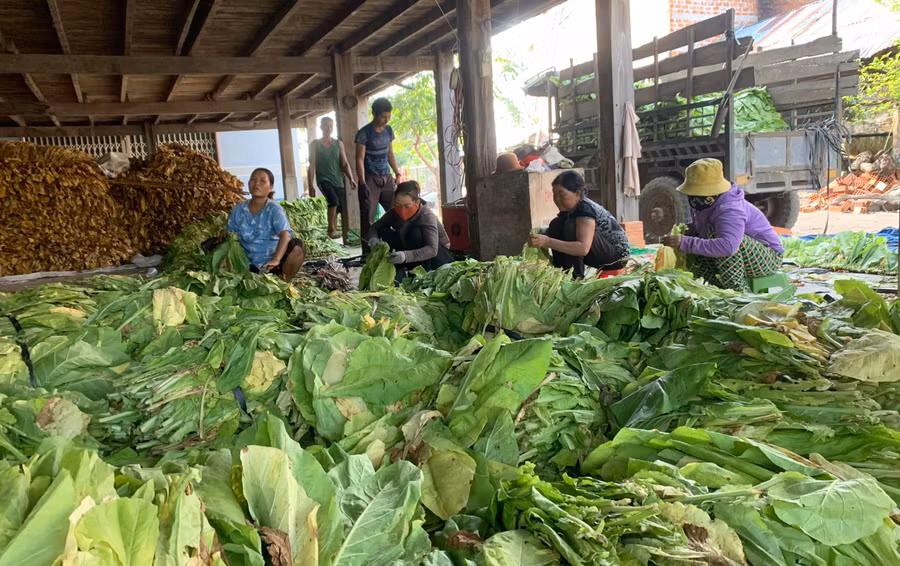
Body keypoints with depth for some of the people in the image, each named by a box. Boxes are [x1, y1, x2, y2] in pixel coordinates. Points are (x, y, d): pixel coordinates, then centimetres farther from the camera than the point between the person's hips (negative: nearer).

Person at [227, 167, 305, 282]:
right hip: (249, 264, 3)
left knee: (296, 246, -29)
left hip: (271, 263, -3)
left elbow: (285, 235, -26)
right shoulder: (238, 210, 3)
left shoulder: (274, 209, -10)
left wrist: (276, 259, -43)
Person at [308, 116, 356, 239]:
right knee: (333, 201, -27)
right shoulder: (314, 145, 3)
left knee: (336, 208, 1)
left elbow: (345, 164, 9)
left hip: (338, 181, 4)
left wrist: (351, 179, -5)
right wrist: (311, 185, -6)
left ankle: (334, 231, 13)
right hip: (323, 179, -4)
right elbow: (312, 165, 0)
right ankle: (331, 229, -15)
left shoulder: (339, 144, 11)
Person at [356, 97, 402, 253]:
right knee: (368, 219, -4)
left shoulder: (388, 131, 10)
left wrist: (397, 173, 9)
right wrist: (363, 183, -18)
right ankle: (367, 254, 0)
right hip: (370, 180, -6)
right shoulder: (364, 133, -9)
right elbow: (359, 159, -11)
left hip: (387, 178, 6)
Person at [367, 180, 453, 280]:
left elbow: (432, 250, -42)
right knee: (385, 232, -16)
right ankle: (400, 270, -13)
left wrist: (406, 256, -59)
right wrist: (373, 238, -32)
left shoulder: (427, 216, -29)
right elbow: (374, 227, -5)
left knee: (415, 233, -34)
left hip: (438, 254, -5)